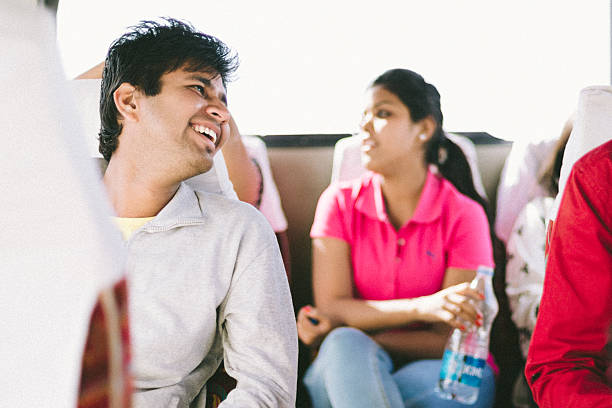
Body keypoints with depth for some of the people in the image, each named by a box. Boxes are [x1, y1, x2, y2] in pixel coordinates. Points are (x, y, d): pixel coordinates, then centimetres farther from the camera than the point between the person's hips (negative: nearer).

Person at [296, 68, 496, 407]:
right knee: (344, 346, -34)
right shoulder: (340, 202, 2)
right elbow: (330, 308, -9)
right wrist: (420, 307, -26)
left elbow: (451, 340, -7)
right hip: (346, 368, 3)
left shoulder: (464, 215, -5)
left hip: (431, 368, -2)